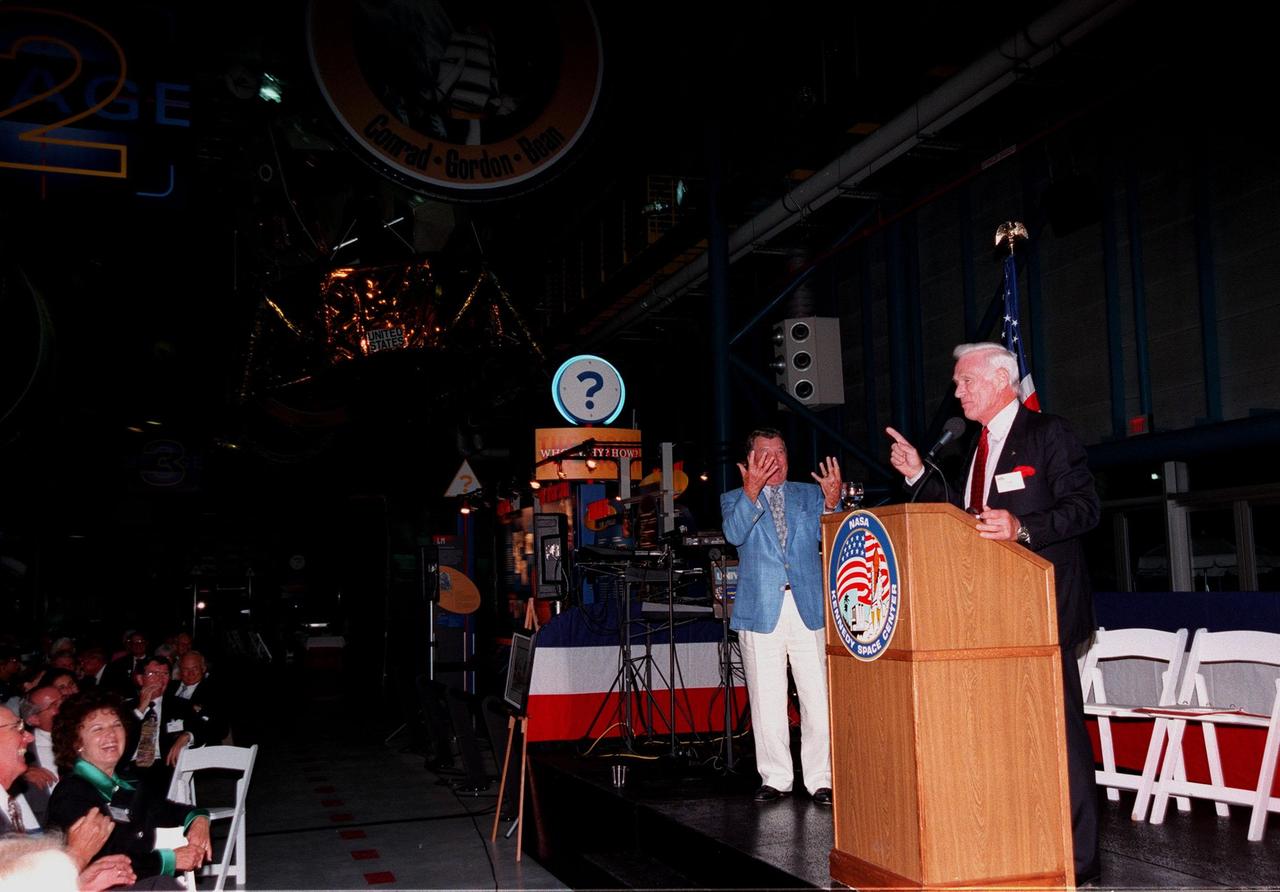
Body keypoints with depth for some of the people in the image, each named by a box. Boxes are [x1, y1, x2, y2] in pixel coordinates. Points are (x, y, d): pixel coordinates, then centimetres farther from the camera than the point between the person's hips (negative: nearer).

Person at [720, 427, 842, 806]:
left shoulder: (808, 495, 16)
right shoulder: (735, 499, 11)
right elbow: (734, 534, -11)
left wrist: (832, 501, -18)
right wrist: (751, 492, -24)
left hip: (809, 608, 1)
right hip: (761, 611, -1)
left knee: (819, 700, -2)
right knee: (767, 703, 4)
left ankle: (820, 779, 8)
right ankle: (775, 779, 15)